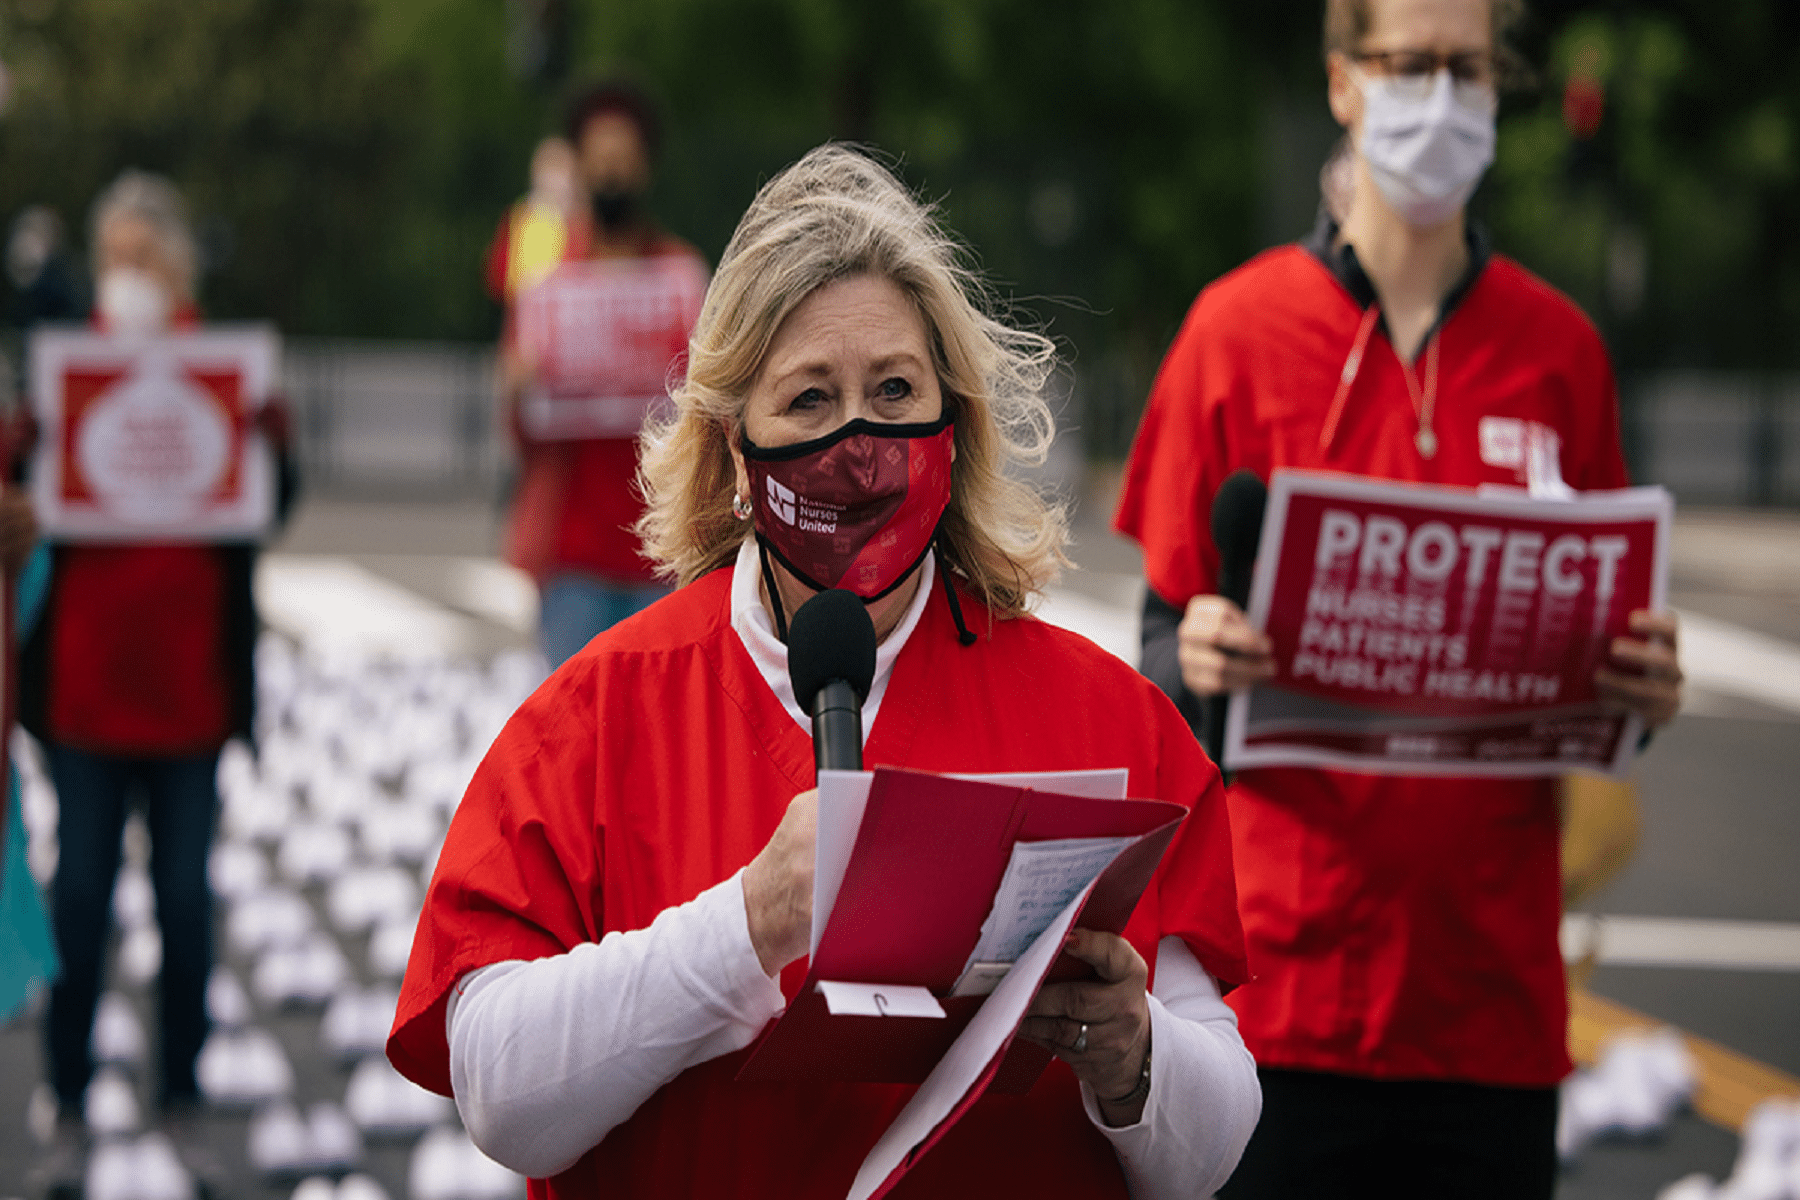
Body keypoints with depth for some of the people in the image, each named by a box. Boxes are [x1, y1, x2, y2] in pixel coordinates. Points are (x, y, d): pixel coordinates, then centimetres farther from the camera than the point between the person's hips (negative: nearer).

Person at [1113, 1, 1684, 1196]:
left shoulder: (1559, 348, 8)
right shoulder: (1239, 330, 2)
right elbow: (1165, 633, 4)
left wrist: (1641, 684, -8)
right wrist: (1194, 659, -19)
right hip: (1292, 960, -2)